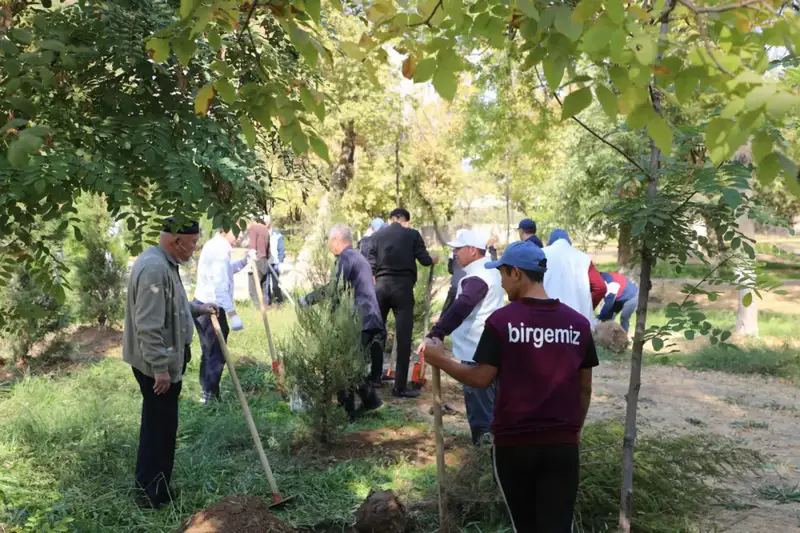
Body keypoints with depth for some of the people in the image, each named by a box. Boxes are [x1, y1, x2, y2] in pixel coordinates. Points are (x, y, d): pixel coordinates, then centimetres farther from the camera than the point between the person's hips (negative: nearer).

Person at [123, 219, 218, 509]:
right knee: (159, 426, 0)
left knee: (160, 425, 18)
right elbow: (149, 326, -28)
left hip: (165, 361, 11)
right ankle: (151, 493, 11)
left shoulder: (164, 263, 10)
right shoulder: (154, 268, -25)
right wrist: (160, 368, -27)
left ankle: (154, 487, 31)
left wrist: (197, 308, 14)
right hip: (156, 365, -11)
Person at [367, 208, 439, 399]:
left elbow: (370, 263, 5)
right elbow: (425, 260, 0)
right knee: (403, 337, 0)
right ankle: (400, 387, 0)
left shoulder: (377, 235, 9)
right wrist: (433, 259, 21)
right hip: (402, 286, -3)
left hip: (381, 285, 3)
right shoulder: (412, 234, 2)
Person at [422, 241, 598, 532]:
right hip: (562, 444, 2)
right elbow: (584, 387, 7)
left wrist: (440, 359, 4)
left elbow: (482, 378, -9)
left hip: (513, 442, -2)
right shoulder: (578, 323, 2)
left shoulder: (502, 320, -9)